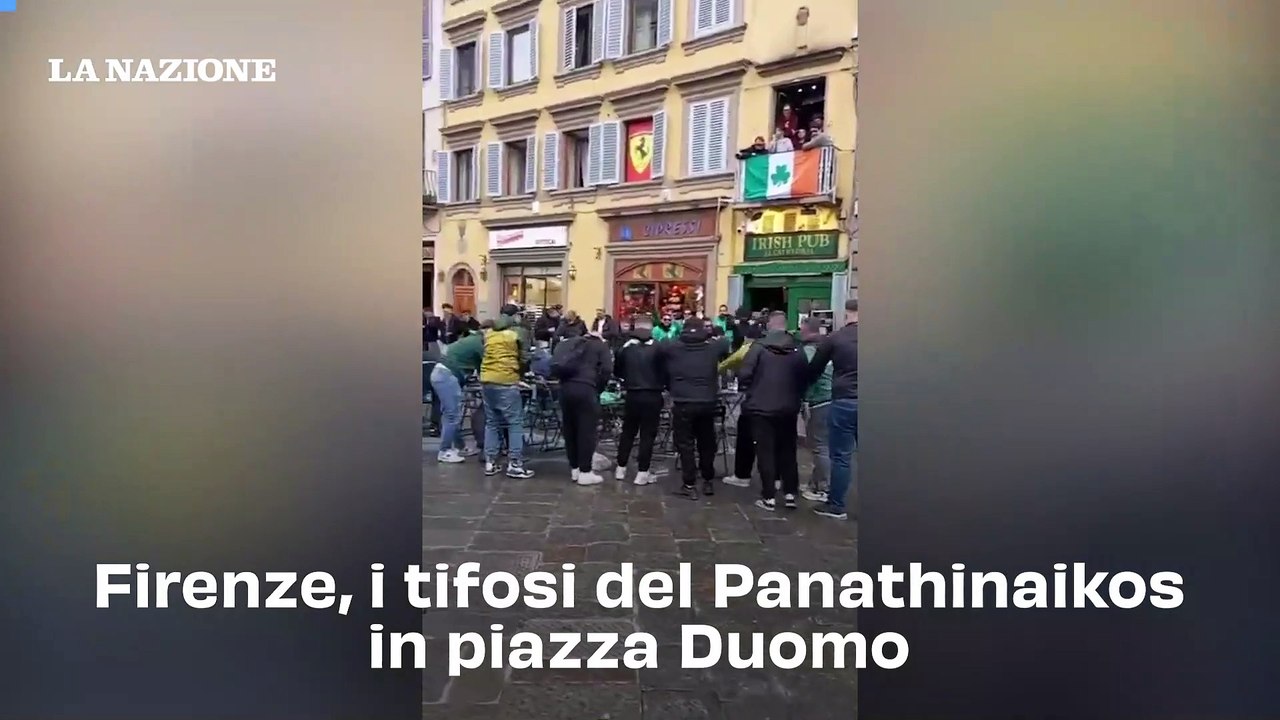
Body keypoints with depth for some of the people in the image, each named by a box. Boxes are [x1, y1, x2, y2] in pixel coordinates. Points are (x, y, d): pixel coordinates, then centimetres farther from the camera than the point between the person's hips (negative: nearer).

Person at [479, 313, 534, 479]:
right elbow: (524, 359, 7)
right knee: (515, 423, -1)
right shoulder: (516, 336, 4)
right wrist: (519, 373, 23)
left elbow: (486, 356, 21)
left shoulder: (488, 335, 17)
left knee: (491, 422, 13)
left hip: (486, 381, 6)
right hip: (506, 382, -6)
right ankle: (515, 464, -5)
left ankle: (490, 463, 12)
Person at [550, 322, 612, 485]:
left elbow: (554, 367, 14)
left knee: (570, 429, 13)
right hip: (586, 389, -5)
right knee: (587, 430, 0)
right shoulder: (600, 345, 13)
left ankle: (574, 469, 21)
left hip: (566, 388, 5)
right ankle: (585, 472, 1)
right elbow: (607, 369, -1)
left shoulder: (564, 345, 25)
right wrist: (599, 388, 9)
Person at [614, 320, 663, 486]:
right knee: (648, 435, 2)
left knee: (628, 432, 15)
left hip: (632, 395, 3)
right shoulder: (657, 348, -4)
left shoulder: (626, 348, 4)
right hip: (653, 396, -3)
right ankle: (642, 473, 2)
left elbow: (617, 370, 13)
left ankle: (621, 469, 21)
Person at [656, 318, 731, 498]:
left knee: (685, 444, 5)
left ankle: (689, 485, 4)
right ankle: (708, 481, 25)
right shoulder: (714, 347, 6)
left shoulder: (672, 348, 2)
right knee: (707, 443, 17)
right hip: (708, 402, 2)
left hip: (682, 403, -2)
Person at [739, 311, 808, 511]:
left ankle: (769, 497, 7)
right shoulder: (797, 348, 0)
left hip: (762, 407, -3)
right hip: (789, 408, 4)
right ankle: (790, 493, 20)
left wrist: (748, 389, 7)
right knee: (788, 450, 16)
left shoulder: (759, 346, -11)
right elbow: (805, 378, 3)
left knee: (765, 452, 4)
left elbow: (744, 375, -14)